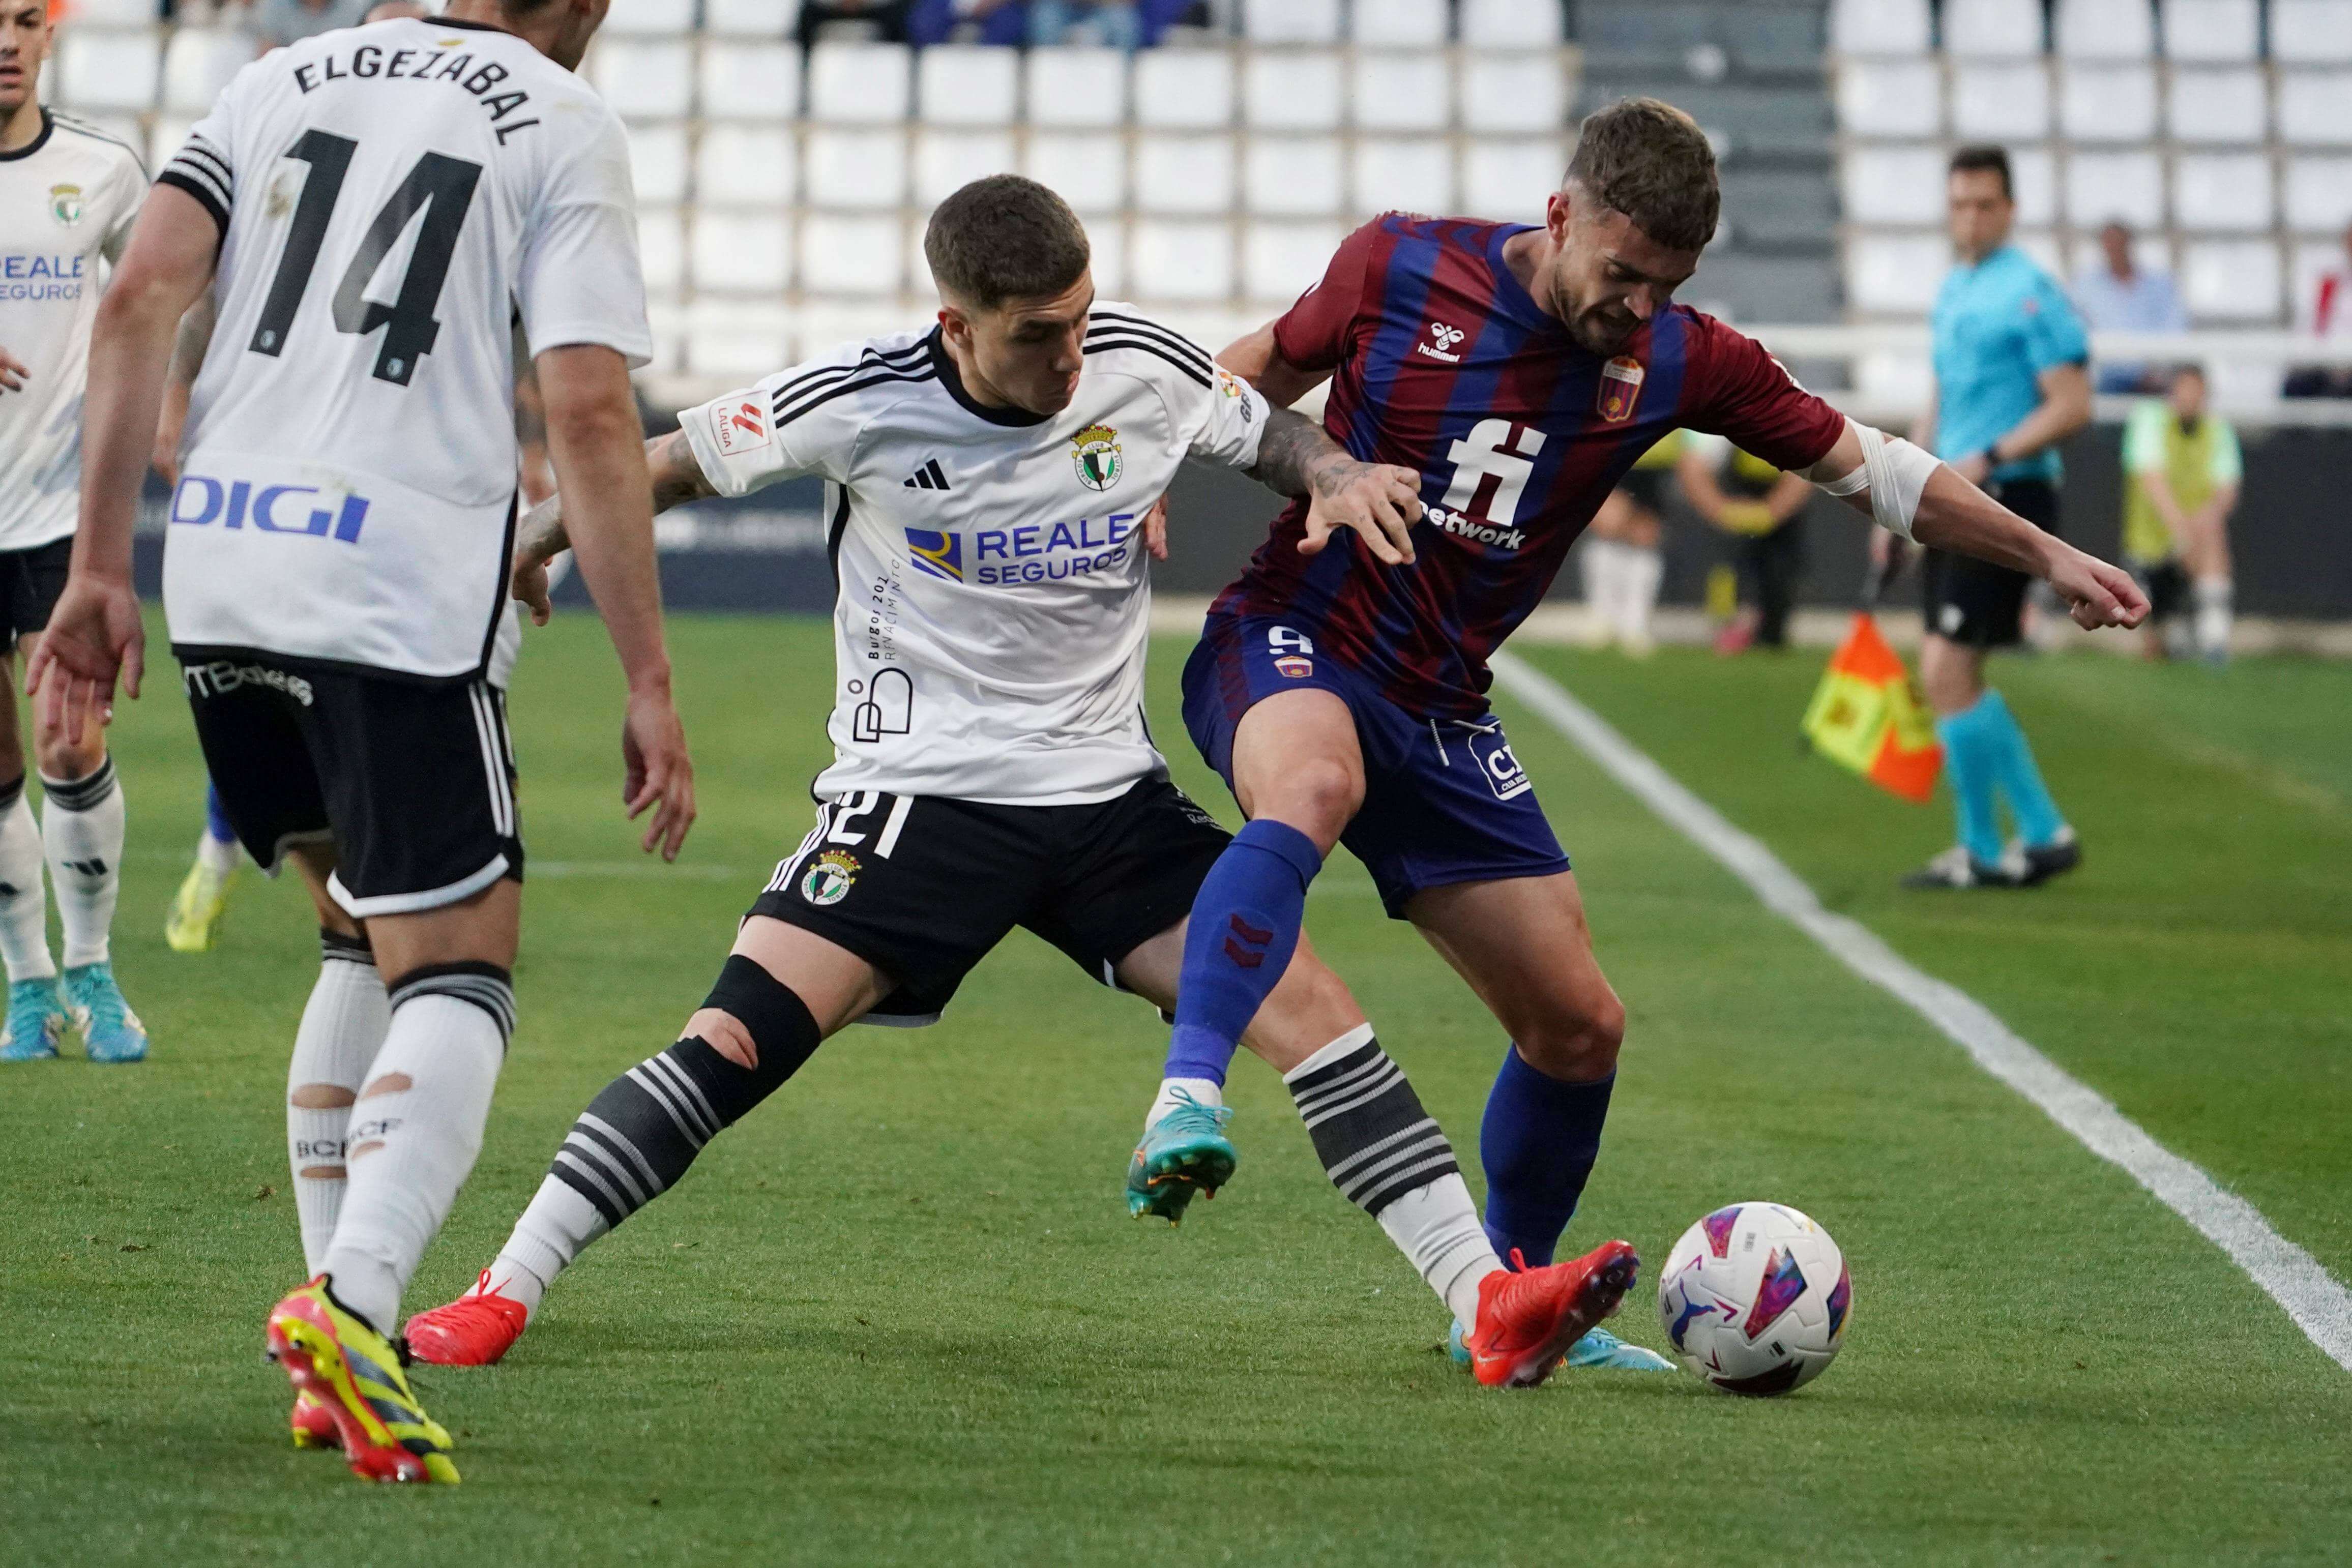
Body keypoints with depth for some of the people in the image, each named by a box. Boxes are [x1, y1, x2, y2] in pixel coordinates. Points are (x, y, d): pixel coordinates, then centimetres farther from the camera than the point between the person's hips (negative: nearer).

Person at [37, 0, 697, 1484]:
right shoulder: (566, 126, 1)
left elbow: (140, 302, 4)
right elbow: (590, 415, -8)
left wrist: (102, 568, 6)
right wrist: (650, 683, -5)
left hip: (219, 579, 5)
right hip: (403, 592, -5)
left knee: (369, 940, 22)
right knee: (458, 975, 1)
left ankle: (342, 1320, 15)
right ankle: (350, 1305, -23)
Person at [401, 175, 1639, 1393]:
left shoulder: (1143, 370, -4)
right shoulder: (864, 405, -13)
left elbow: (1265, 432, 16)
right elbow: (678, 462, 3)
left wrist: (1334, 470, -6)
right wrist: (531, 545, 10)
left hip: (1109, 792, 3)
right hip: (918, 792, -3)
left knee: (1309, 1006, -10)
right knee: (738, 1039, -18)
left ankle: (1489, 1304, -8)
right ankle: (500, 1296, -11)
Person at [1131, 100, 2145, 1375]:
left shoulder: (1680, 361, -2)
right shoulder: (1398, 268, -10)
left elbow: (1865, 468, 8)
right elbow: (1260, 370, 8)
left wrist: (2047, 556, 5)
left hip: (1438, 713, 5)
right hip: (1287, 647, -5)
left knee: (1579, 1026, 6)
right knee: (1312, 790, -43)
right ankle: (1188, 1097, -52)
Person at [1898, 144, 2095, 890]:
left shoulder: (2032, 293, -11)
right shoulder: (1952, 292, 16)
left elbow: (2072, 405, -16)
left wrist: (1990, 457, -24)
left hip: (2007, 496, -9)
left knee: (1945, 670, -12)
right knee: (1954, 678, 8)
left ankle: (1982, 849, -1)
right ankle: (2040, 835, 16)